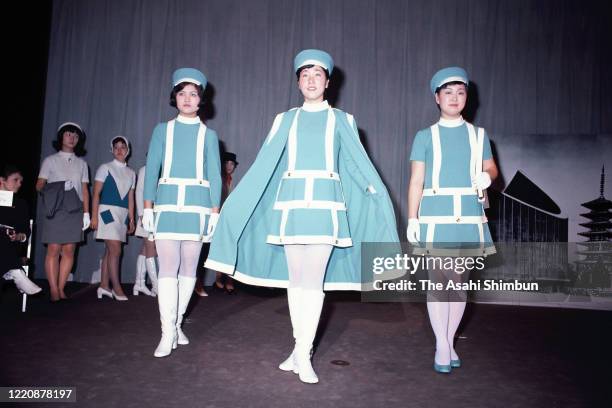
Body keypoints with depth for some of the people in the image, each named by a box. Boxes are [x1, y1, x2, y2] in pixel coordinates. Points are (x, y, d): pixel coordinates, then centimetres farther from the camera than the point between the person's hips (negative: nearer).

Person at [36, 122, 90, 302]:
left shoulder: (81, 163, 17)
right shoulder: (50, 160, 10)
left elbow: (85, 190, 13)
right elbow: (39, 185, 4)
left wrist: (86, 213, 6)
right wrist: (56, 187, -15)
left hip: (75, 211, 2)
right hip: (55, 211, -2)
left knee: (69, 251, -1)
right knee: (54, 250, -7)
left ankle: (61, 289, 4)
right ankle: (54, 291, -5)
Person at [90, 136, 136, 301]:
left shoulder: (131, 173, 15)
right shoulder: (105, 168, 3)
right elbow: (96, 193, -2)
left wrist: (131, 219, 11)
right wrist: (94, 216, -9)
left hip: (123, 214, 5)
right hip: (107, 211, -4)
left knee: (110, 250, 6)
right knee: (115, 250, -10)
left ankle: (104, 285, 12)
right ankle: (116, 287, -3)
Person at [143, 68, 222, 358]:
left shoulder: (208, 134, 11)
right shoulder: (162, 130, 11)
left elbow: (214, 175, 8)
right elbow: (152, 170, 7)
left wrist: (215, 211, -1)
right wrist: (147, 207, -1)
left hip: (197, 205, 1)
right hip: (167, 203, 0)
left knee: (188, 268, 4)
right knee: (168, 268, -8)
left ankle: (177, 323, 18)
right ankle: (168, 333, -5)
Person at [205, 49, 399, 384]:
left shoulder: (342, 120, 11)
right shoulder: (285, 120, 14)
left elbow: (359, 164, 6)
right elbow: (263, 165, 10)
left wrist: (380, 199, -6)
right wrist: (236, 202, 5)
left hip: (325, 205, -2)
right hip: (291, 203, 2)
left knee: (314, 280, -6)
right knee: (295, 279, 5)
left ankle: (303, 356, 1)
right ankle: (300, 348, 17)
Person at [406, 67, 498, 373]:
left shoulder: (478, 135, 14)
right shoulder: (425, 136, 6)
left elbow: (491, 169, 17)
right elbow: (416, 181, 2)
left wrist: (486, 176, -8)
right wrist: (412, 219, -5)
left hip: (470, 216, 3)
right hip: (435, 216, -2)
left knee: (460, 280, 6)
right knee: (439, 279, -5)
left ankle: (449, 341, 19)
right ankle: (442, 345, 6)